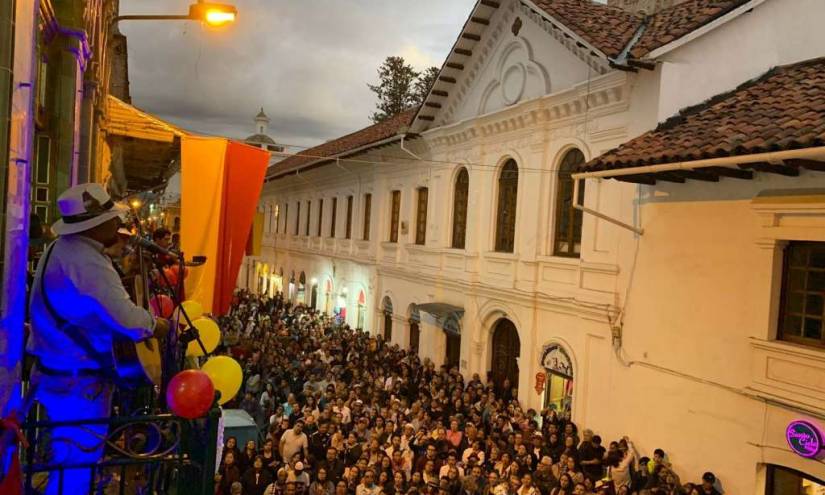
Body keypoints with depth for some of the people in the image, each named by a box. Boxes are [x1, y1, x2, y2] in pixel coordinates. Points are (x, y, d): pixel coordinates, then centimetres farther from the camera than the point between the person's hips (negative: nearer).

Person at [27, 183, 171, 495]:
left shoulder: (62, 249, 7)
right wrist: (157, 326, -15)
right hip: (79, 382, -11)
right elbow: (124, 319, -34)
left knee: (68, 462, 26)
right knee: (77, 469, 3)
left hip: (59, 371, 11)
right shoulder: (87, 263, -28)